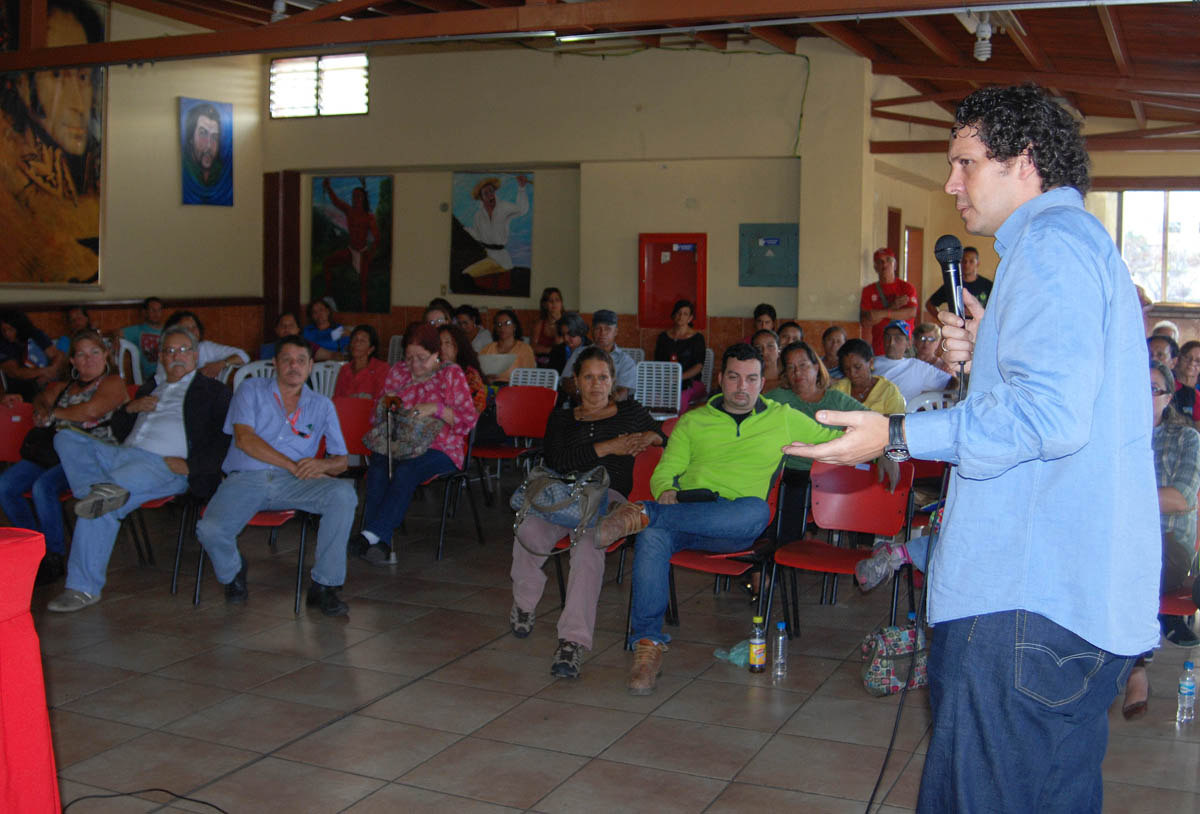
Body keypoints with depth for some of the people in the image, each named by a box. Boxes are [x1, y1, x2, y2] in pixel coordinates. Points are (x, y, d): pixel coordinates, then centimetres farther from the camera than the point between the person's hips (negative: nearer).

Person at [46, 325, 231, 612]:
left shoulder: (212, 391, 13)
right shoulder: (150, 388, 31)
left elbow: (223, 440, 0)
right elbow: (119, 429, 31)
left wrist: (190, 464, -15)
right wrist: (131, 408, 10)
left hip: (164, 465, -7)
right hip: (123, 456, 7)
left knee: (102, 509, -29)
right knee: (66, 438, -15)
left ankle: (85, 587, -25)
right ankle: (103, 491, -34)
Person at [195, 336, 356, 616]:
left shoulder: (322, 405, 21)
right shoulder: (251, 390, 15)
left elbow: (341, 460, 15)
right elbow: (244, 438, -1)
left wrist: (320, 464, -11)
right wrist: (293, 465, -10)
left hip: (293, 484, 1)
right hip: (245, 478, -1)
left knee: (343, 493, -30)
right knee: (210, 530, -30)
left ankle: (324, 585, -20)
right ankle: (232, 571, 8)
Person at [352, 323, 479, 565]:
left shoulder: (452, 374, 5)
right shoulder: (398, 371, 17)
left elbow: (468, 419, -2)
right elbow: (377, 417, 23)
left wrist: (436, 408, -16)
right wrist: (385, 405, -1)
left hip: (439, 448, -3)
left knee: (405, 470, -35)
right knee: (377, 468, -31)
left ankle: (372, 534, -37)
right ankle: (381, 544, -39)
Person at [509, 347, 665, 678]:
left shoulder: (630, 412, 25)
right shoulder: (560, 419, 24)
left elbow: (665, 439, 30)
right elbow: (554, 461, 5)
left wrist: (650, 437, 6)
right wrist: (605, 448, -4)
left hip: (608, 495, -1)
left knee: (588, 544, -38)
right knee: (530, 531, -34)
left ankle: (573, 640, -46)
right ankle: (523, 603, -4)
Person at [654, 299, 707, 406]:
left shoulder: (697, 338, 6)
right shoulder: (663, 337, 17)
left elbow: (699, 366, -2)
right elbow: (657, 362, 15)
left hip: (690, 384, -2)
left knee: (679, 399, -36)